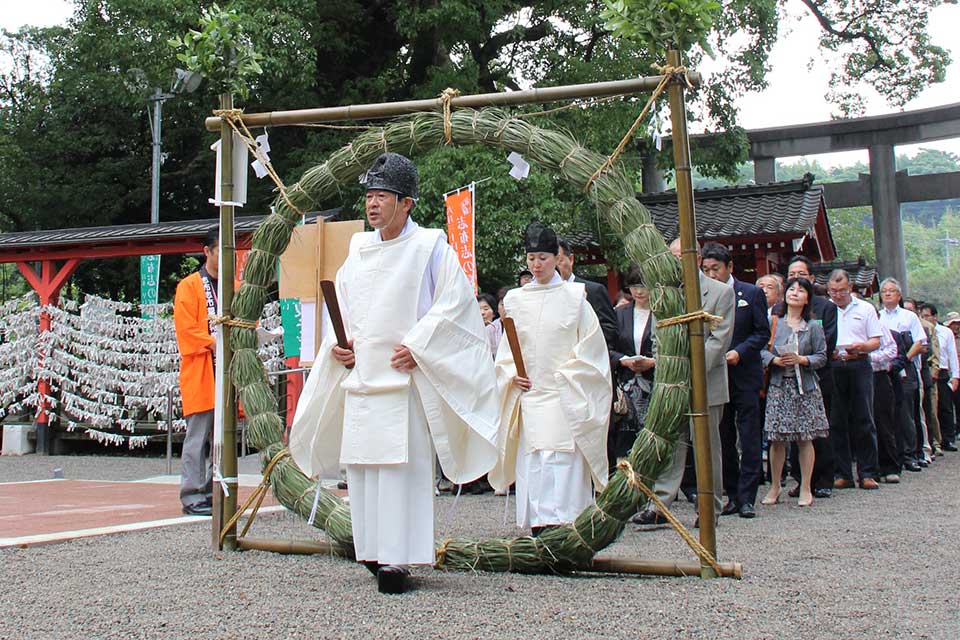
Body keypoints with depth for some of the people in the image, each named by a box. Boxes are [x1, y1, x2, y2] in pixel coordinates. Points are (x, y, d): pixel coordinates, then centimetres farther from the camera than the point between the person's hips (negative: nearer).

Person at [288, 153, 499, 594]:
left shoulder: (429, 247, -3)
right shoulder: (359, 248, 15)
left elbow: (455, 301, -8)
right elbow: (340, 300, 24)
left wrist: (416, 347, -14)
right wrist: (337, 342, 6)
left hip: (404, 377, -6)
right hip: (360, 375, 7)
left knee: (400, 467, -8)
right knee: (360, 464, 8)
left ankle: (398, 559, -4)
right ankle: (373, 552, 18)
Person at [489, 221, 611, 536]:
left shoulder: (573, 296, 3)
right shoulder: (515, 299, 12)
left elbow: (591, 345, 2)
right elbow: (506, 348, 17)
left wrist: (565, 375, -7)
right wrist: (512, 375, 0)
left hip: (564, 395, -3)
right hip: (528, 391, 3)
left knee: (561, 459, -12)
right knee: (530, 460, 0)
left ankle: (562, 520, -12)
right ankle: (537, 523, 5)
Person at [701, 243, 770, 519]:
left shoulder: (752, 294, 1)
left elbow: (762, 333, -1)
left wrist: (739, 352, -15)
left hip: (745, 375, -3)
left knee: (749, 439, -3)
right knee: (723, 439, 8)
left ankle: (746, 497, 0)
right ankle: (731, 495, 16)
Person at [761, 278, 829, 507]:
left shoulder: (813, 327, 5)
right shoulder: (774, 323, 6)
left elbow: (822, 357, 2)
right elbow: (762, 350, 3)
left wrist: (801, 360, -14)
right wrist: (775, 360, -15)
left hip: (805, 387, 0)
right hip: (779, 386, 0)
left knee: (805, 438, 1)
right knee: (777, 439, 1)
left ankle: (805, 489, 9)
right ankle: (774, 487, 12)